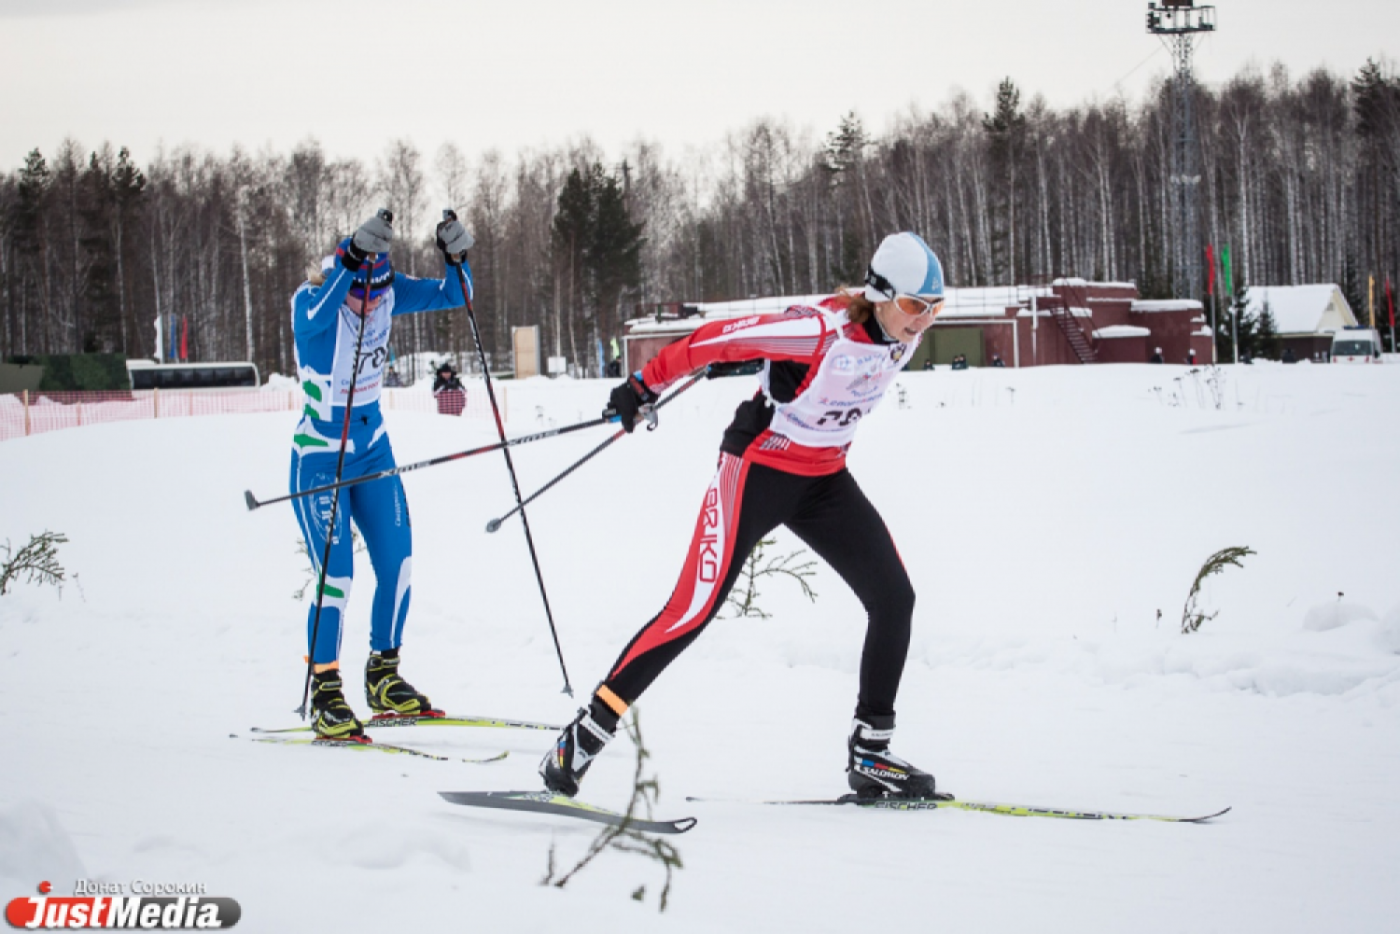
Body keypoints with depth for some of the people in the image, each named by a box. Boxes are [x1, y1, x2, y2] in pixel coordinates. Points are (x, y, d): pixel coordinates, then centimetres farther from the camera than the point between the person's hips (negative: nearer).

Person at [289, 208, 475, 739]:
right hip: (320, 460, -6)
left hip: (373, 449, 6)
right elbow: (317, 316, -45)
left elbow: (453, 296, -6)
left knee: (397, 563, 3)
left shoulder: (388, 293, -6)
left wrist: (455, 258, -26)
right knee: (336, 578, -11)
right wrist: (354, 257, -55)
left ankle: (383, 679, 21)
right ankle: (325, 698, 2)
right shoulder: (311, 302, -21)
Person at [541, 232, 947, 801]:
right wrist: (644, 385, -14)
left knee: (894, 597, -3)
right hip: (758, 469, -7)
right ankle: (584, 736, -6)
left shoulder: (907, 332, -7)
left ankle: (869, 754, 8)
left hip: (825, 480, 7)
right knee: (695, 609, -14)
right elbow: (719, 338, -22)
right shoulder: (823, 332, -30)